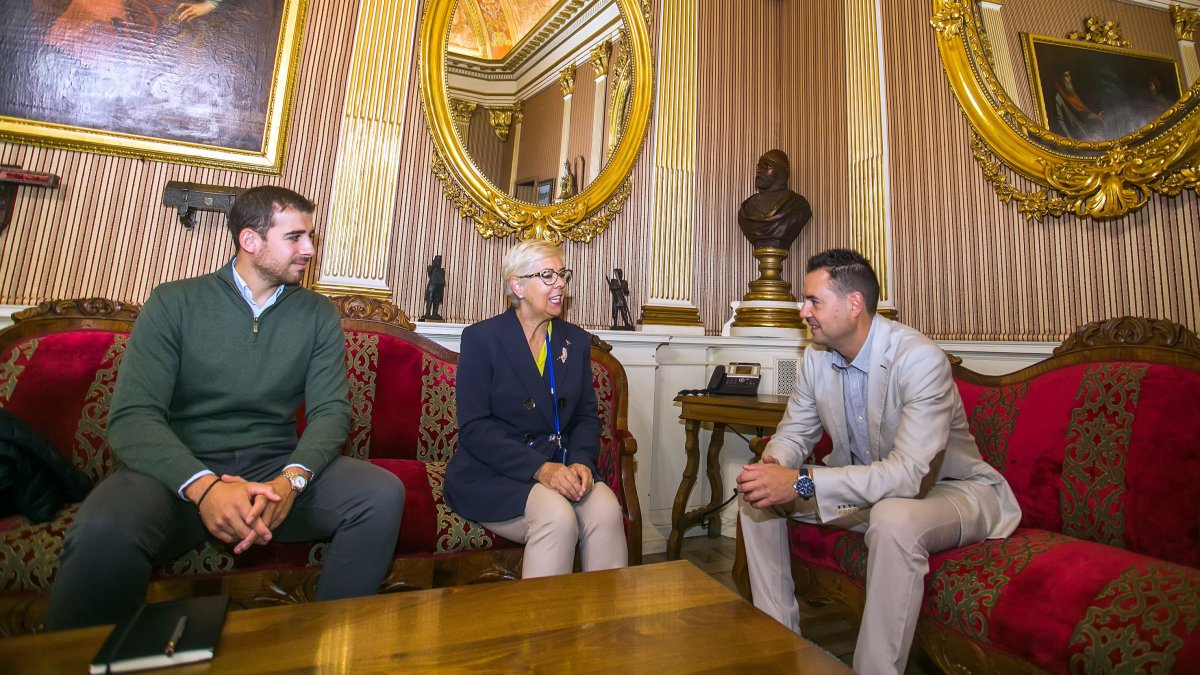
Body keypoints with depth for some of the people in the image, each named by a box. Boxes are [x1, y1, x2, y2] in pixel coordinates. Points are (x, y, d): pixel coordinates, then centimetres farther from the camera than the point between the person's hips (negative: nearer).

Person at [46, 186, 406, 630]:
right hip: (180, 468, -1)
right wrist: (203, 485, -28)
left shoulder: (318, 315, 6)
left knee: (383, 494, -24)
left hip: (276, 465, 2)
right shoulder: (174, 303, 1)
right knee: (106, 531, -34)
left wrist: (291, 480, -23)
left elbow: (330, 409, -3)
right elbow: (132, 416, -9)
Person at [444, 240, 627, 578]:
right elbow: (473, 428, -10)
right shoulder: (481, 338, -3)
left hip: (560, 466, 4)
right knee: (557, 516, -31)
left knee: (607, 510, -25)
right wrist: (539, 469, -21)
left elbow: (587, 415, 10)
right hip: (493, 474, -4)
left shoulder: (576, 340, 11)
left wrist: (582, 462, -12)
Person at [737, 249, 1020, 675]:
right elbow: (794, 432, 3)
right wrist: (774, 465, -22)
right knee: (758, 492, -5)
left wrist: (802, 482, -42)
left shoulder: (920, 359, -28)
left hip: (948, 489, -6)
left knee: (894, 519, -40)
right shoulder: (817, 358, -6)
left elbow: (909, 475, -35)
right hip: (864, 487, 7)